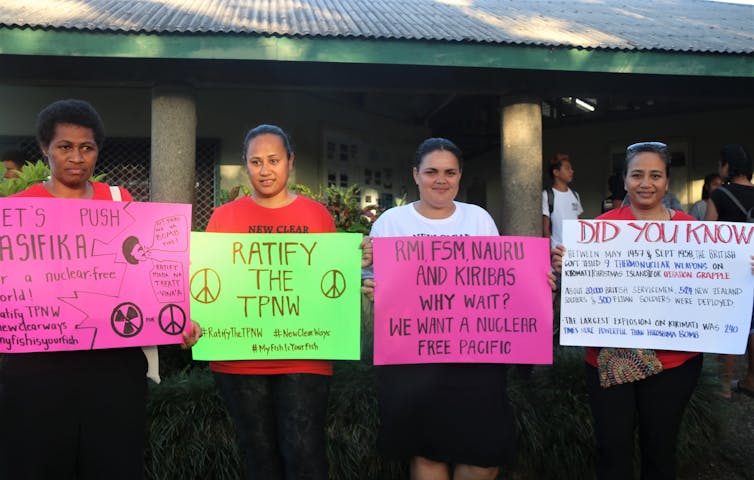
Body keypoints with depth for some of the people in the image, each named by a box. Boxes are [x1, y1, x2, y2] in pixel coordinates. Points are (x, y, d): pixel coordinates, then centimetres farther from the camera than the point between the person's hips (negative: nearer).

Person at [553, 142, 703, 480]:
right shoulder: (603, 224, -3)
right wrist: (563, 265, -22)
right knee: (612, 448, 9)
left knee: (660, 448, 16)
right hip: (609, 357, -1)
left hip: (673, 359, 1)